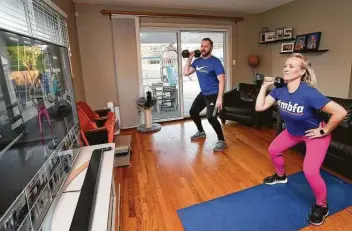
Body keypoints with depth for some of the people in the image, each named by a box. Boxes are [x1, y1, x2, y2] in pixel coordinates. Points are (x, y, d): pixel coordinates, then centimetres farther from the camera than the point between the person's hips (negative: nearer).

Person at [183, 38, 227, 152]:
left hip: (213, 95, -8)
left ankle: (222, 141, -4)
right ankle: (201, 132, 40)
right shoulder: (197, 61, 6)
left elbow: (222, 81, -22)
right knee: (193, 112, 18)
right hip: (203, 94, 8)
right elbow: (186, 73, 7)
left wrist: (219, 98, -29)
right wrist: (189, 58, -1)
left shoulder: (215, 62, -16)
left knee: (211, 118, -22)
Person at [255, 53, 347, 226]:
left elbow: (341, 112, -33)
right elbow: (259, 107, -18)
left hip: (314, 134, -6)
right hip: (293, 131, 7)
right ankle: (281, 176, 44)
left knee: (310, 171, -15)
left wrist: (324, 131, -22)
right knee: (273, 150, 13)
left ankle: (322, 206, 15)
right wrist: (264, 86, -21)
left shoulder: (309, 93, -35)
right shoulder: (279, 90, -16)